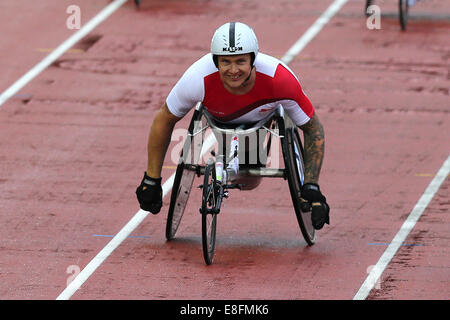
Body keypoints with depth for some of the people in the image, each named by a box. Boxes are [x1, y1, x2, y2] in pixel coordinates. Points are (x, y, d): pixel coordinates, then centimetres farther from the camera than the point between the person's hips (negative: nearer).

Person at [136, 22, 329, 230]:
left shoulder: (281, 81, -43)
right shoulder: (199, 80, -42)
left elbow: (313, 128, -26)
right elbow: (163, 120, -23)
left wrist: (311, 189, -30)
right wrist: (151, 180, -18)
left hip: (263, 118, 0)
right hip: (219, 118, 0)